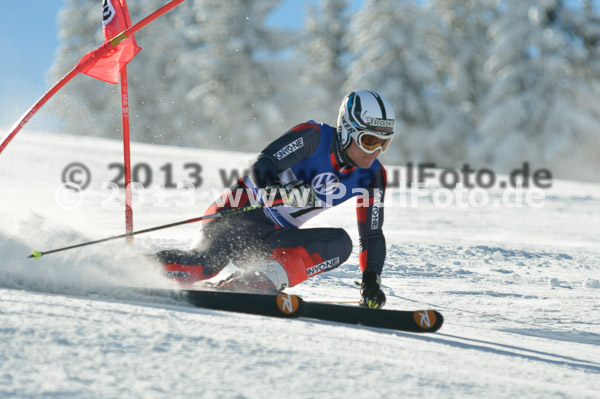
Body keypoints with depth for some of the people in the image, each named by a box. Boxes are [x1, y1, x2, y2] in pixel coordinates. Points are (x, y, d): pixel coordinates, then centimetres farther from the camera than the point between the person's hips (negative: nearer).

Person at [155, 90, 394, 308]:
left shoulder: (372, 176, 2)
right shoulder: (314, 136, -13)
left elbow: (373, 235, 8)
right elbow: (260, 169, -20)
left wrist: (371, 282, -5)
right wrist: (287, 191, -40)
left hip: (273, 240, 6)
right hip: (239, 216, -6)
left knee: (340, 243, -21)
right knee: (202, 265, -33)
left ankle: (260, 280, -31)